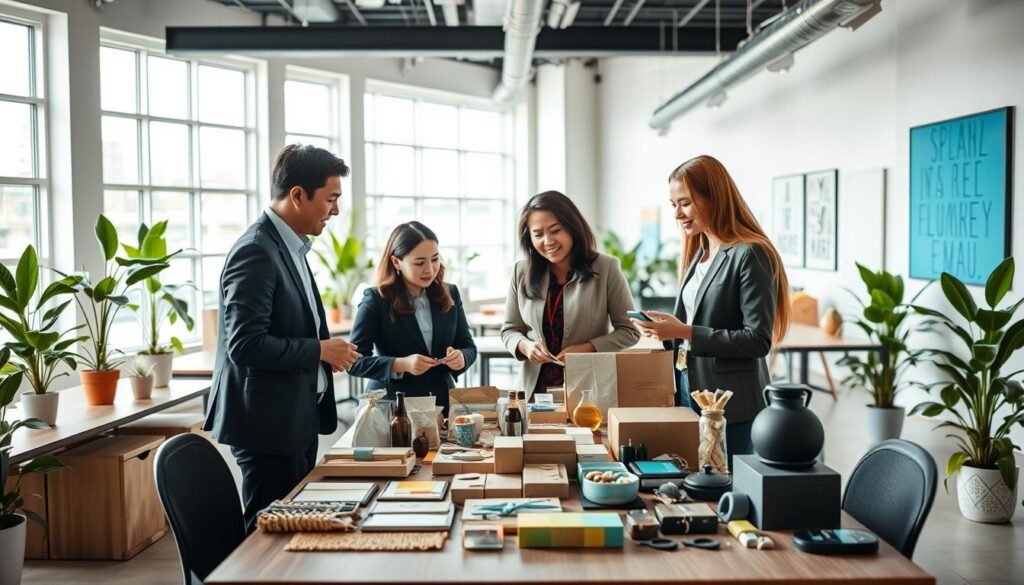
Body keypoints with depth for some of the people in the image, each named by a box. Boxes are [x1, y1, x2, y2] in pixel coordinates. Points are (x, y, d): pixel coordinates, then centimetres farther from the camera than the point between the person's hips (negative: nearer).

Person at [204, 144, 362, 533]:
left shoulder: (290, 248, 12)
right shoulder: (256, 253, -18)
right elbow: (245, 345, -25)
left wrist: (326, 351, 6)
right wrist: (319, 350, -16)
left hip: (297, 420, 10)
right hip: (270, 424, -10)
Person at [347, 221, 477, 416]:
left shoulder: (449, 294, 4)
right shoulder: (376, 301, -8)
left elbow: (468, 346, 10)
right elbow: (355, 361, -11)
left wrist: (461, 358, -13)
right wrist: (400, 365, -25)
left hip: (443, 405, 4)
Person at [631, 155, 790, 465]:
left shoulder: (750, 255, -12)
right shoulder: (699, 254, 12)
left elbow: (758, 341, -17)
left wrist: (686, 332, -20)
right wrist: (668, 330, 1)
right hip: (687, 389, 8)